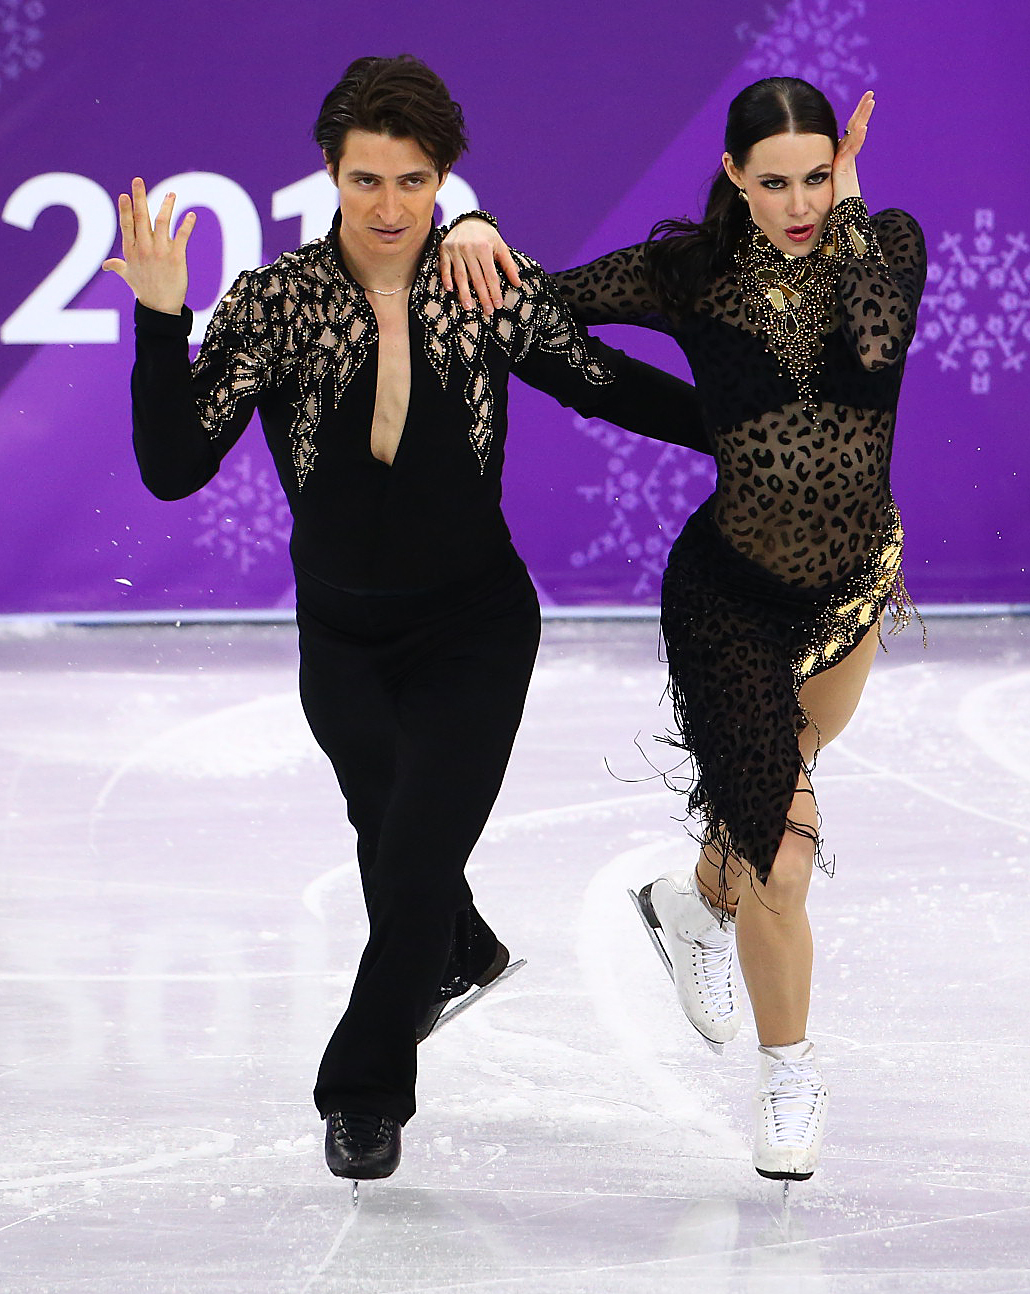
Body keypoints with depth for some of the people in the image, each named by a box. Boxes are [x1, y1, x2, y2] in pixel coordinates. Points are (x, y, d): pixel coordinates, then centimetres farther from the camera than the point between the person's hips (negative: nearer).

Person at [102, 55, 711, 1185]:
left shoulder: (496, 289, -13)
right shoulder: (274, 303, -16)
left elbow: (605, 385, 4)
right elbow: (174, 469, -21)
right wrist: (162, 325, -34)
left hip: (475, 632, -2)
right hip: (342, 635, 2)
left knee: (415, 864, -7)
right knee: (387, 833, 22)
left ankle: (364, 1092, 17)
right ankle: (460, 956, 58)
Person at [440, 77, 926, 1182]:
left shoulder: (886, 240, -9)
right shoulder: (695, 269, -13)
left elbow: (881, 340, -29)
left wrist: (846, 202, -25)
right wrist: (479, 235, -29)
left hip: (855, 578, 4)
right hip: (731, 589, -4)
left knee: (783, 773, 28)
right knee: (781, 852, -12)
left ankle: (695, 899, 62)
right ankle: (788, 1072, 11)